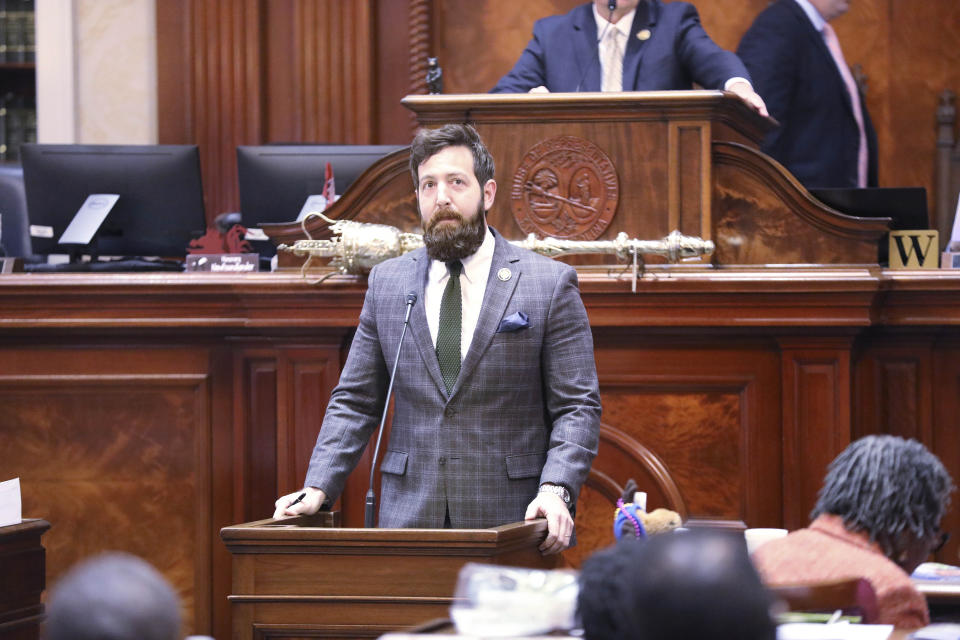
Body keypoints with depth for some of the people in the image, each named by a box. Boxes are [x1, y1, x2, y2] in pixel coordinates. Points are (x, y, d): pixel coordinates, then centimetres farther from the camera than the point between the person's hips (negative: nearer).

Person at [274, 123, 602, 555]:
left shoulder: (550, 284, 2)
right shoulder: (387, 282, 12)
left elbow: (578, 406, -1)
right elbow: (355, 401, 13)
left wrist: (556, 490, -17)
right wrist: (318, 489, 0)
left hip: (509, 522, -2)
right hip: (409, 516, 3)